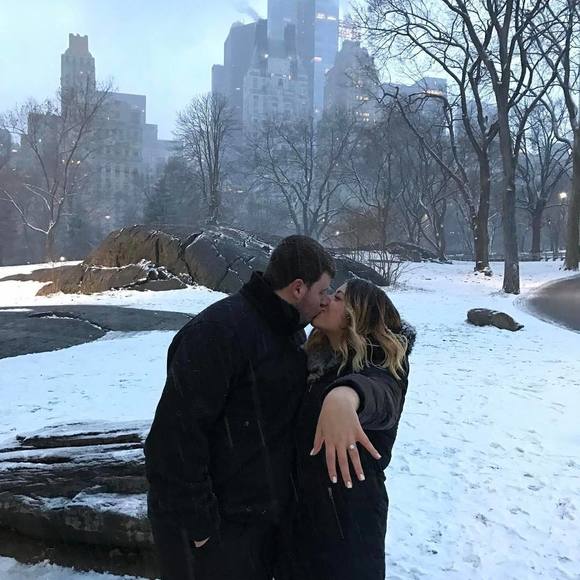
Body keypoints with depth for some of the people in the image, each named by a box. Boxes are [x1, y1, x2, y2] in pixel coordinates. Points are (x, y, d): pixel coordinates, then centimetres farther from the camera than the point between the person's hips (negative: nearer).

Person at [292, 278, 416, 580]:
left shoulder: (380, 362, -18)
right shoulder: (316, 357, 4)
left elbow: (381, 391, -43)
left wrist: (344, 395, -63)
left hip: (350, 509, -6)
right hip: (302, 501, 6)